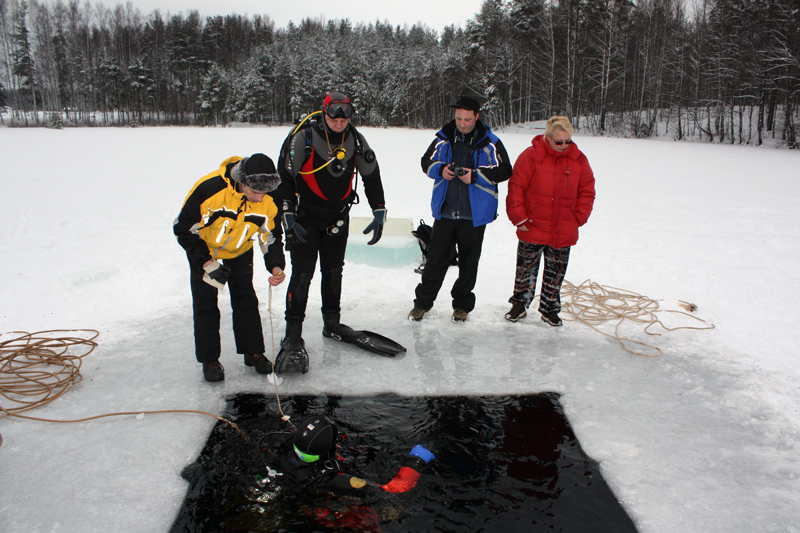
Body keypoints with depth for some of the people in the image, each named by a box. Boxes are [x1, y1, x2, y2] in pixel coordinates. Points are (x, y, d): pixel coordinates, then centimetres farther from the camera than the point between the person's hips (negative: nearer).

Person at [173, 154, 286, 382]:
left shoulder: (267, 201, -25)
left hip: (240, 250, 3)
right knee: (205, 303, -1)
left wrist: (275, 266, -28)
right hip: (204, 247, -2)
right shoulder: (209, 188, -36)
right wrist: (206, 262, -23)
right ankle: (209, 359, 13)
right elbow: (184, 228, -22)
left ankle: (253, 351, 20)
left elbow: (271, 236, -11)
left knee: (246, 299, 5)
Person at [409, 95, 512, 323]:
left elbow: (505, 171, -5)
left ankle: (462, 304, 26)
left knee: (468, 262, 10)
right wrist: (440, 169, -11)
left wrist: (475, 176, -17)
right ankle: (422, 302, 18)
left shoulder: (490, 143, -3)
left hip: (474, 216, -1)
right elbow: (426, 162, 11)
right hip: (444, 212, 1)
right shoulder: (443, 139, 4)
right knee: (435, 259, 5)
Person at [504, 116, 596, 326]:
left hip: (564, 232, 3)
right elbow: (516, 188, -5)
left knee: (556, 272, 11)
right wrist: (519, 217, -7)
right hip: (533, 229, -2)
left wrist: (579, 218, 4)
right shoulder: (531, 156, -8)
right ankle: (519, 304, 26)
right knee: (526, 269, 8)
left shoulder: (579, 160, 3)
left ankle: (549, 309, 26)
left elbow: (587, 192, 11)